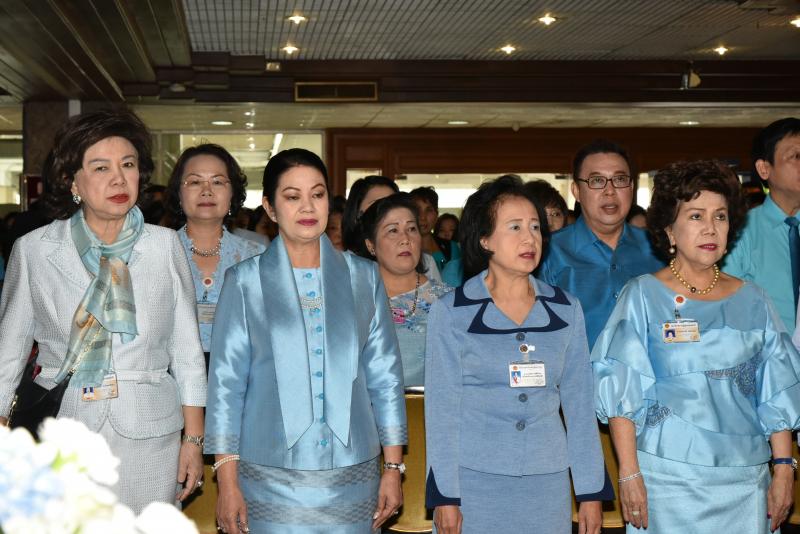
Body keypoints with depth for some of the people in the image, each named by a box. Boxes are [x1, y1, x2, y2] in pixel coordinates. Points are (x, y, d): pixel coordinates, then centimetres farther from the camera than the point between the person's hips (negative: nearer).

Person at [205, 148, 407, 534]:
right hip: (270, 477, -1)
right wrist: (227, 479, -4)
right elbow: (226, 381, 0)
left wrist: (394, 466, 4)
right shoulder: (245, 281, 1)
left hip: (351, 477, 2)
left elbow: (384, 374, 7)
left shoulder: (363, 277, 6)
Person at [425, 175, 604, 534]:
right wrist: (444, 495, -7)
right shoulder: (452, 312, -2)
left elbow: (580, 403, 7)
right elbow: (441, 407, -3)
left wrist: (590, 492, 4)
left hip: (547, 482, 2)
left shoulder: (566, 310, 5)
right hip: (475, 480, -2)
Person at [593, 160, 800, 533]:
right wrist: (629, 473, -12)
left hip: (745, 479, 3)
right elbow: (621, 392, -6)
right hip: (666, 477, -3)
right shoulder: (642, 296, -2)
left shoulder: (752, 302, 8)